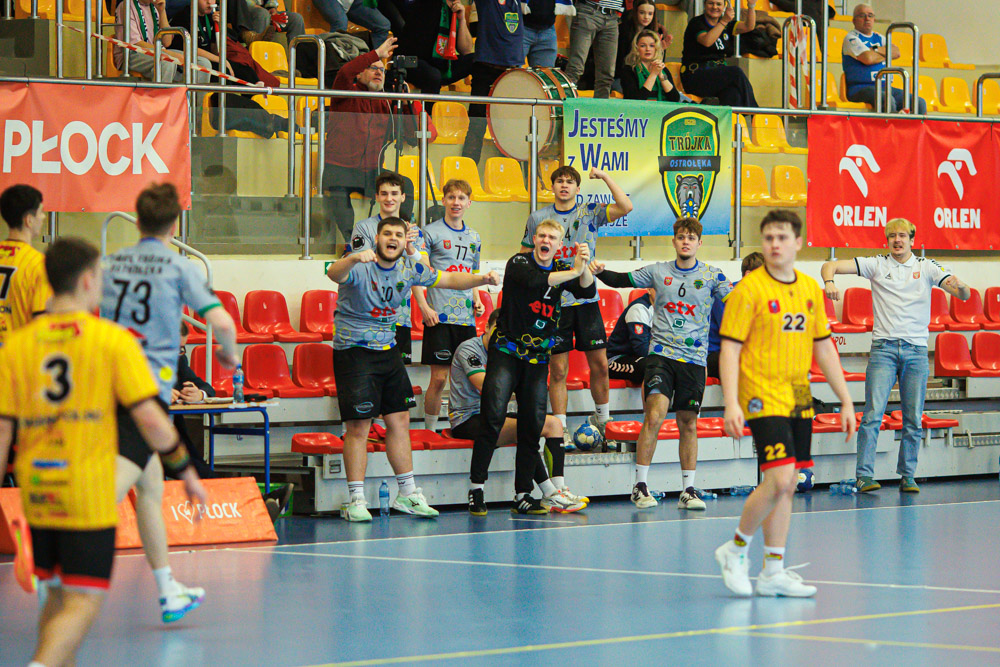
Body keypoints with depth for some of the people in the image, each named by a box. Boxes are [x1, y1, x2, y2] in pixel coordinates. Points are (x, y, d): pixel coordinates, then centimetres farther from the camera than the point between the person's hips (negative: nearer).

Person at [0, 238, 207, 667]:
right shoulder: (113, 340, -5)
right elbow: (149, 418, -8)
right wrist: (186, 471, 4)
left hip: (37, 491, 4)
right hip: (88, 495, -4)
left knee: (57, 596, 19)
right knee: (82, 604, -5)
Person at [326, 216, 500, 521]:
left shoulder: (409, 269, 3)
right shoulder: (361, 266, -17)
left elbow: (449, 279, 11)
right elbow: (334, 274, -39)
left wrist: (481, 278, -7)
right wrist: (353, 260, -61)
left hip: (388, 350, 7)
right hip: (354, 350, -7)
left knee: (399, 421, 10)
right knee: (358, 427, -8)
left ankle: (407, 494, 20)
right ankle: (355, 500, -2)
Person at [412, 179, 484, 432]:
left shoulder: (474, 237, 16)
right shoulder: (431, 232, -2)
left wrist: (477, 300, 9)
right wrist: (425, 308, -13)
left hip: (466, 317, 5)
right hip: (439, 317, -5)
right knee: (439, 378, -6)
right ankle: (431, 431, 4)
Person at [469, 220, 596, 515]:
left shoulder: (562, 269, 8)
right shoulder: (519, 263, -5)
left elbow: (587, 291, -7)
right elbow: (534, 280, -27)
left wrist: (584, 268, -26)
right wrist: (574, 271, -26)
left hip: (538, 357, 5)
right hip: (506, 350, -4)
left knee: (533, 424, 3)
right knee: (493, 416, -13)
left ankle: (522, 495, 9)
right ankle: (476, 489, -9)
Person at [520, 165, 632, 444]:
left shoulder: (590, 213, 4)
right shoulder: (538, 218, 5)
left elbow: (625, 207, -9)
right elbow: (525, 258, 13)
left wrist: (605, 177, -11)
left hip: (586, 299, 1)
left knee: (599, 364, 3)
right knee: (558, 369, 0)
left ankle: (602, 419, 21)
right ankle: (560, 428, 6)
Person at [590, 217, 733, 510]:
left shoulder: (711, 276, 4)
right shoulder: (658, 271, 7)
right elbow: (623, 280, 14)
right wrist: (601, 272, -4)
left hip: (694, 358, 1)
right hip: (661, 354, -1)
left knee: (688, 424, 6)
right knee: (654, 416, -15)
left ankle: (688, 490, 16)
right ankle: (640, 486, -7)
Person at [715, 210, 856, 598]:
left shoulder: (810, 290, 10)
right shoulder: (749, 289, -8)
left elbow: (824, 348, 17)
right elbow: (730, 348, -10)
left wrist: (846, 402, 15)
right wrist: (731, 404, -19)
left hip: (799, 400, 6)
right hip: (763, 398, -6)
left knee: (786, 485, 7)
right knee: (779, 479, -16)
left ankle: (773, 572, 14)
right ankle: (735, 550, 2)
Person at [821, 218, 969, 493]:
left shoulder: (927, 268, 6)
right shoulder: (876, 265, 4)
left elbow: (965, 295, -1)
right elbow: (830, 266, 0)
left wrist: (960, 286, -25)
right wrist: (829, 282, -23)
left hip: (916, 349, 1)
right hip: (883, 347, -1)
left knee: (913, 420, 3)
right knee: (873, 413, -10)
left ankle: (907, 476, 13)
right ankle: (865, 475, -9)